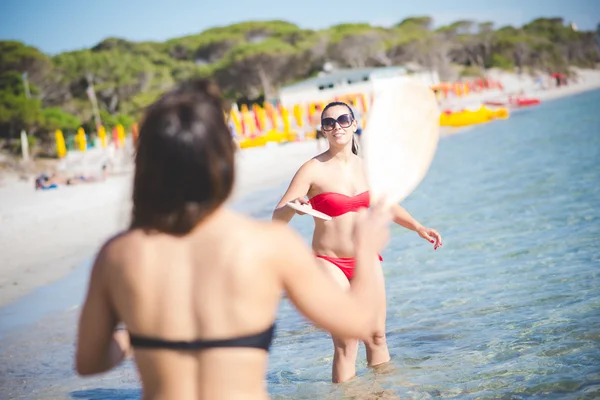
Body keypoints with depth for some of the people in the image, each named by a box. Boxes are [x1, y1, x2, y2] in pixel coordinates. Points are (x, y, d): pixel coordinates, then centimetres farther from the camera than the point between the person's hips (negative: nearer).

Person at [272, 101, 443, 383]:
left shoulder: (366, 167, 5)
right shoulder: (313, 170, -10)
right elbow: (278, 217, -13)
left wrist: (418, 227, 16)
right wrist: (294, 206, -33)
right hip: (330, 263, -5)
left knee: (376, 336, 9)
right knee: (346, 342, -10)